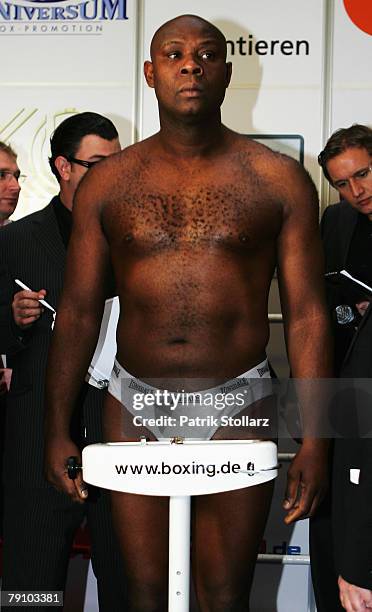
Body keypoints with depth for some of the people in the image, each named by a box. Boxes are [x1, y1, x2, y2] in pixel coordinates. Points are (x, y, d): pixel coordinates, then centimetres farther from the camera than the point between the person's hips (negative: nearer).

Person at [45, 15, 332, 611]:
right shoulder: (107, 183, 4)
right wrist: (57, 429, 4)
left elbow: (306, 314, -1)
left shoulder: (279, 180, 0)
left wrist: (314, 442, -6)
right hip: (134, 405, 2)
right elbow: (78, 311, 7)